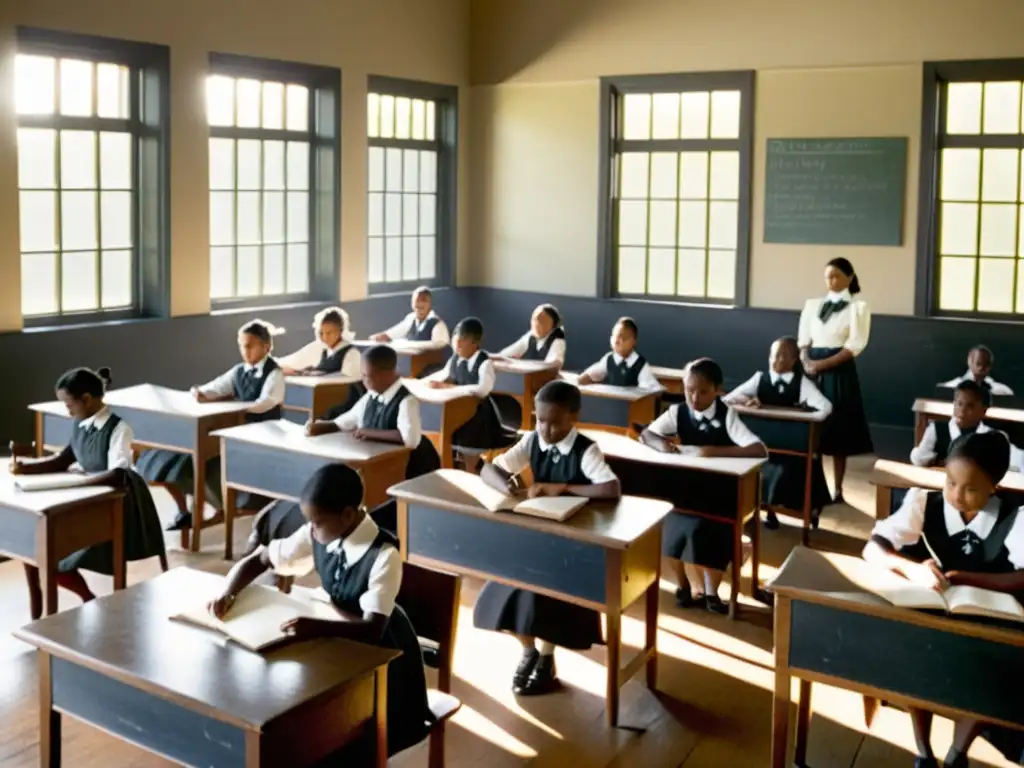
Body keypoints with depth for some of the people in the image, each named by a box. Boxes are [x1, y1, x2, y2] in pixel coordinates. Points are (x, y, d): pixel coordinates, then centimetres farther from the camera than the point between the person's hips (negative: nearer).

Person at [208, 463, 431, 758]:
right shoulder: (316, 536, -10)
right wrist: (228, 593, -21)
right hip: (337, 639, 6)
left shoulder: (383, 555, -28)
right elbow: (257, 560, -2)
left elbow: (372, 629, -35)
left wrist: (318, 627, -52)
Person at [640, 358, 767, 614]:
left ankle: (711, 591, 2)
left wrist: (715, 451, -35)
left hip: (720, 491, -2)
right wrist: (660, 443, -25)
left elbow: (760, 450, -24)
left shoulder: (727, 416, -13)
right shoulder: (677, 413, -4)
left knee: (708, 530, -25)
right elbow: (646, 434, -1)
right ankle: (685, 585, 8)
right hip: (685, 488, 3)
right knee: (675, 527, -21)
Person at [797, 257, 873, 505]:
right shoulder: (812, 305, 12)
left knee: (838, 429, 1)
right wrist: (806, 363, -9)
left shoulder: (858, 307, 0)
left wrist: (822, 364, -15)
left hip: (839, 372, -3)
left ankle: (838, 490, 8)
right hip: (812, 371, 4)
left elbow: (854, 346, -8)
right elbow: (803, 340, 11)